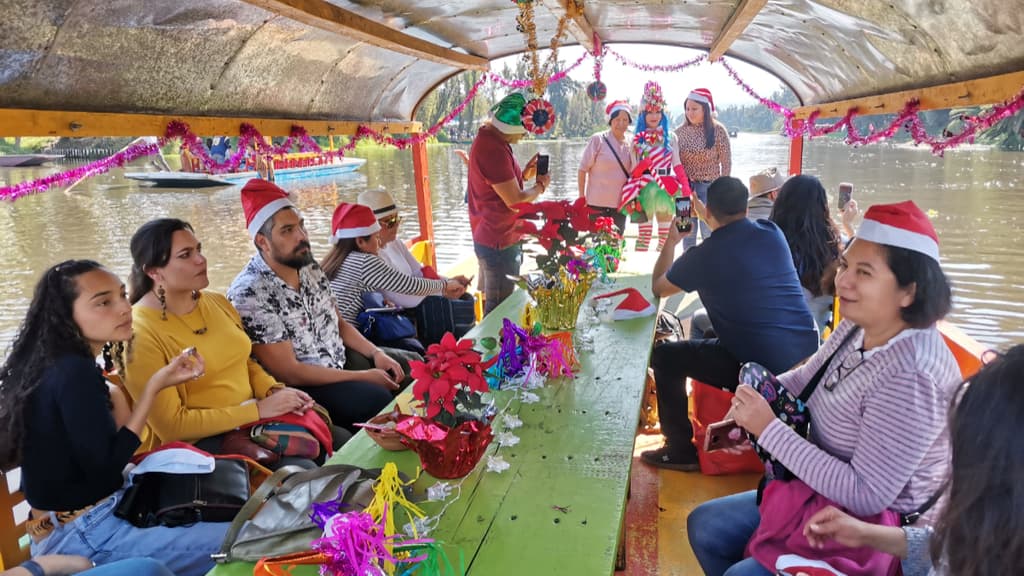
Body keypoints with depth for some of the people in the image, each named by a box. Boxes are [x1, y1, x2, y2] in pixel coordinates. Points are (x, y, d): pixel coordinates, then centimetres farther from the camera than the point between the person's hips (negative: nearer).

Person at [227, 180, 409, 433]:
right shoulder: (249, 294, -22)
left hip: (342, 358, 8)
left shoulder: (310, 267, 2)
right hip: (300, 386, -8)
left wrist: (376, 353, -4)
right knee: (378, 400, -27)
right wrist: (363, 377, -19)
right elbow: (288, 372, -21)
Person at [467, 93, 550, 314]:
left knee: (490, 303, 21)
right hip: (499, 243, -11)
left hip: (490, 239, 11)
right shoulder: (493, 149, -23)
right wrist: (541, 185, -5)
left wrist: (524, 175, 5)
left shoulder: (489, 139, 10)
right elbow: (515, 201, -21)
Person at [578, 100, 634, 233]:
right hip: (598, 202, -4)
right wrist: (581, 196, -8)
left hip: (620, 203, 4)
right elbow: (583, 169, -6)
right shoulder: (598, 139, -7)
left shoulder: (629, 143, 6)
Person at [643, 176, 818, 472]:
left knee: (663, 356, 10)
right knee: (706, 333, 32)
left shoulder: (702, 256, -10)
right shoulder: (773, 233, 4)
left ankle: (681, 450, 15)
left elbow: (658, 288, 9)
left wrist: (671, 240, 19)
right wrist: (707, 218, 32)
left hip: (761, 369, -6)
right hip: (806, 359, 7)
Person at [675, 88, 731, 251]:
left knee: (708, 231, 1)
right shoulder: (680, 131, 0)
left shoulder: (717, 130, -7)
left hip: (709, 186, -2)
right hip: (685, 186, 3)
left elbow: (726, 162, -3)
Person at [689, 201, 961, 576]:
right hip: (821, 494, 8)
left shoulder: (908, 378, -32)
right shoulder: (857, 326, -6)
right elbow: (806, 378, 12)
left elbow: (867, 496, -31)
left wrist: (769, 429, -28)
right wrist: (753, 397, -8)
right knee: (704, 525, 11)